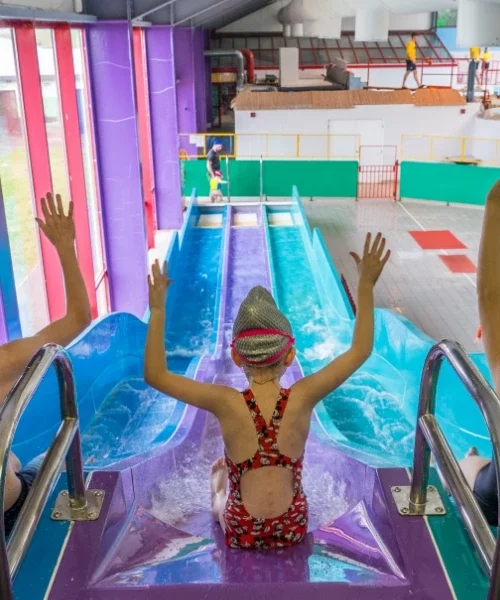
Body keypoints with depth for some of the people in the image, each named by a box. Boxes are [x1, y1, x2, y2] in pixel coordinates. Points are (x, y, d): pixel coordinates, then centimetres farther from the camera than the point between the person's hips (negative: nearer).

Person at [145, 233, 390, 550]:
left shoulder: (226, 403, -24)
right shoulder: (302, 399, -21)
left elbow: (155, 375, -17)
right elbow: (361, 351, -10)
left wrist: (158, 310, -17)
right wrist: (366, 286, -8)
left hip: (242, 533, -1)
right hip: (292, 530, 1)